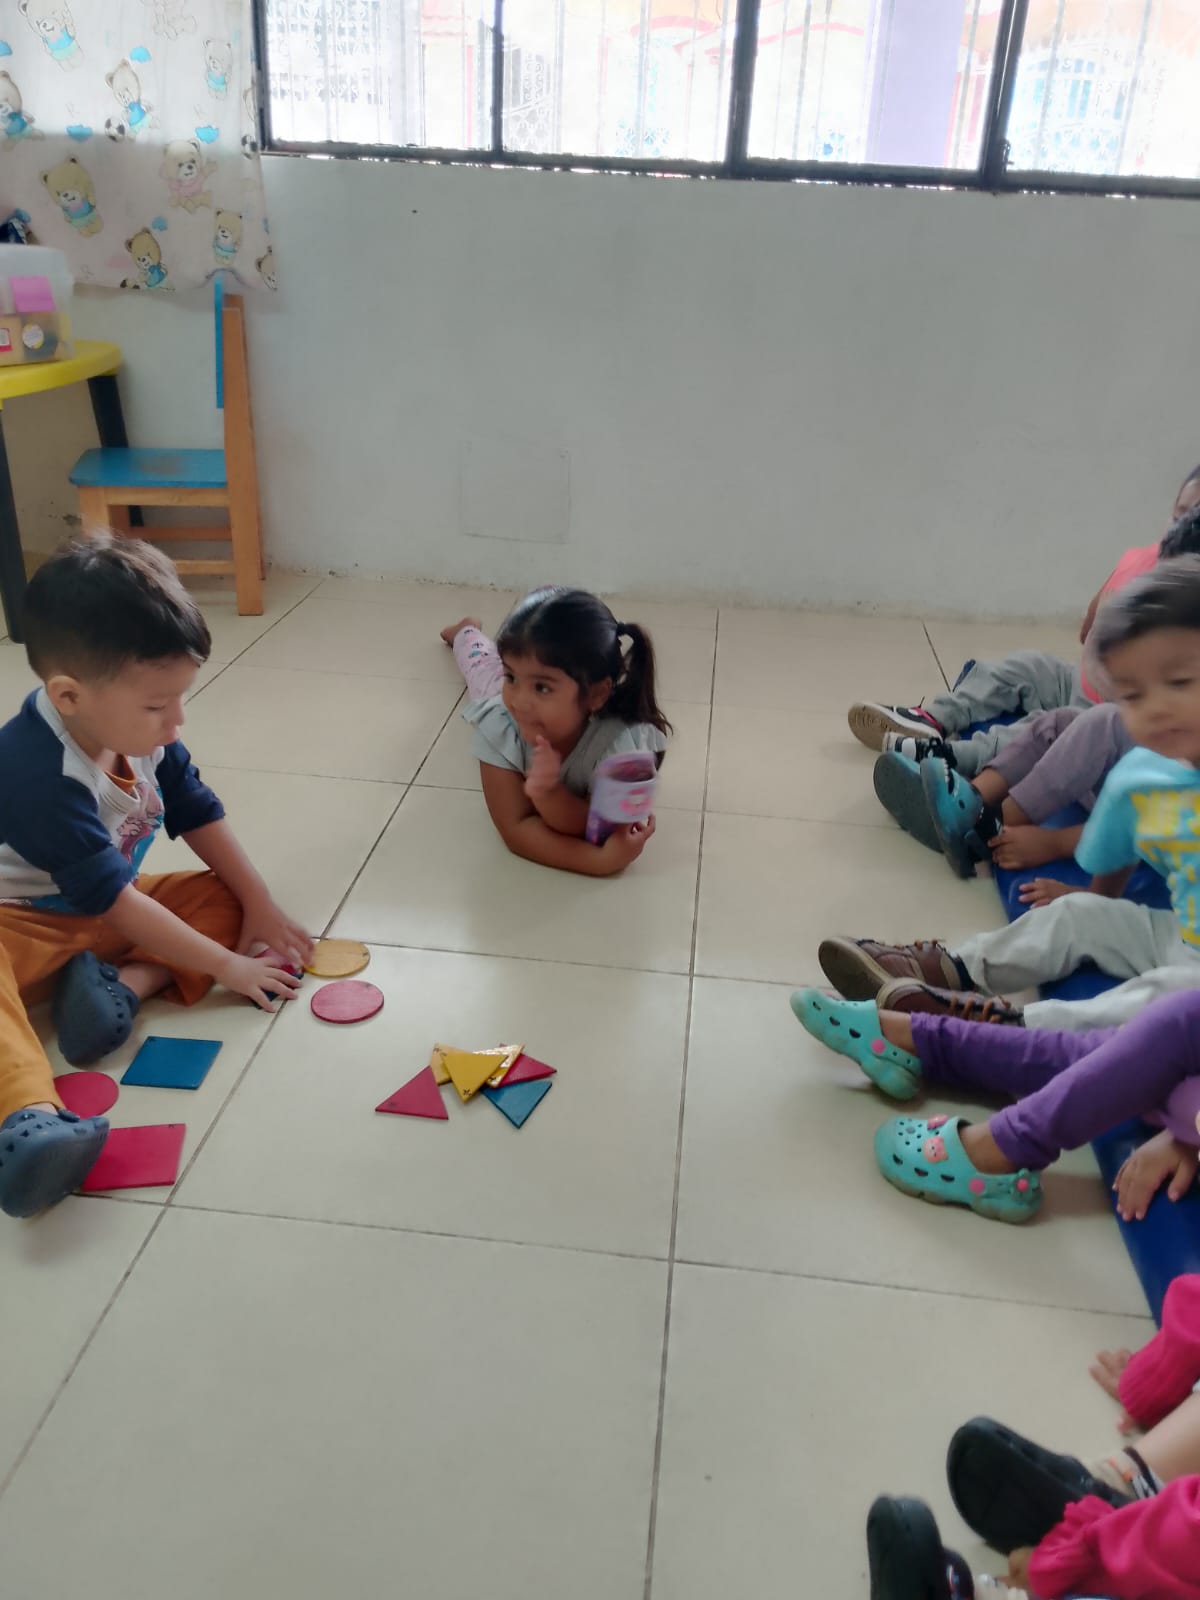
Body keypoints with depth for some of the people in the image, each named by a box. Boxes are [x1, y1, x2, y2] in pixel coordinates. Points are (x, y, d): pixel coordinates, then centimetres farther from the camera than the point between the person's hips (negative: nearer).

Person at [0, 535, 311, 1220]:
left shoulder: (143, 731, -10)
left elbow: (201, 817, 3)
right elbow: (116, 903, -29)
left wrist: (261, 910, 0)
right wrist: (226, 966, -24)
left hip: (109, 917, 8)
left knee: (225, 898, -8)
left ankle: (123, 983, -28)